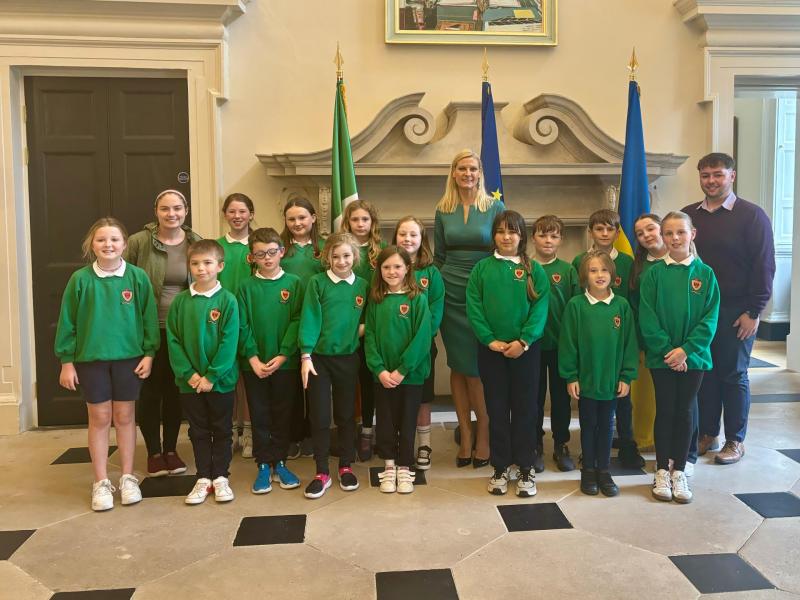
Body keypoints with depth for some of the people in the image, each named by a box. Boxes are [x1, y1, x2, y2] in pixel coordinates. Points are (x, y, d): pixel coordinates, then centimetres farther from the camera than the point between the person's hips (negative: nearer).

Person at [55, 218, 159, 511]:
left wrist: (149, 353, -3)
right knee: (99, 418, 8)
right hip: (91, 359, 0)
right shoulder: (80, 279, -5)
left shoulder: (137, 277, -5)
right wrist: (66, 360, -1)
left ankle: (128, 477, 23)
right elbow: (67, 322, -1)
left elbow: (149, 318, 0)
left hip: (129, 358, 0)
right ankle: (101, 482, 20)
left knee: (125, 417, 10)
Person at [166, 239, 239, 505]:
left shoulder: (227, 301, -9)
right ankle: (203, 478, 24)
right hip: (189, 381, 3)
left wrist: (212, 376, -16)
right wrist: (188, 373, -11)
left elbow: (229, 342, -13)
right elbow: (173, 340, -1)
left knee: (222, 430, 10)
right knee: (198, 431, 13)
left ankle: (220, 477, 23)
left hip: (221, 379, -2)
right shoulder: (180, 301, -1)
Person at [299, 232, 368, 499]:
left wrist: (364, 327, -3)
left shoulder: (362, 286, 4)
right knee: (319, 415, 4)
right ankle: (322, 472, 16)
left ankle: (346, 466, 27)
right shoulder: (317, 283, -5)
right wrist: (305, 356, -14)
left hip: (348, 357, 2)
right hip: (318, 357, -2)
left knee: (346, 413, 12)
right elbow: (309, 319, -9)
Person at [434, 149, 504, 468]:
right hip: (451, 295, 3)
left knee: (477, 368, -2)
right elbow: (438, 257, 13)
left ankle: (483, 437, 13)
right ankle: (465, 436, 17)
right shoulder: (443, 211, 8)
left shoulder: (495, 208, -1)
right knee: (457, 367, 7)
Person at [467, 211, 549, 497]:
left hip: (526, 349, -1)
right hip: (490, 350, 1)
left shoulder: (534, 270, 2)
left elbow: (540, 308, -6)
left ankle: (526, 469, 18)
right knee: (496, 409, 8)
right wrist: (490, 340, -12)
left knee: (524, 408, 6)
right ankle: (500, 468, 19)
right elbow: (473, 308, -2)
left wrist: (523, 341, -16)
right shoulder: (482, 268, 3)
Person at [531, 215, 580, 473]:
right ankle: (535, 446, 24)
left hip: (561, 344, 1)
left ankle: (561, 446, 26)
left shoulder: (568, 271, 0)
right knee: (534, 396, 10)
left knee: (561, 396, 11)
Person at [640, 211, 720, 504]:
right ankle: (662, 471, 19)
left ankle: (679, 471, 21)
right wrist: (667, 350, -15)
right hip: (661, 356, -1)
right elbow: (647, 318, -7)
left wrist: (686, 350, -14)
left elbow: (710, 318, -5)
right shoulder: (654, 274, -3)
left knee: (685, 412, 9)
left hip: (693, 356, 1)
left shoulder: (705, 273, -1)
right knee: (664, 411, 7)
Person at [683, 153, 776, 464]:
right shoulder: (688, 215, 6)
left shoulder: (751, 215, -6)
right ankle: (707, 433, 24)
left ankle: (735, 441, 19)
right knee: (704, 372, 10)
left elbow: (764, 265, -8)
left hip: (736, 310, -3)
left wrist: (754, 311, -12)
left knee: (734, 375, 6)